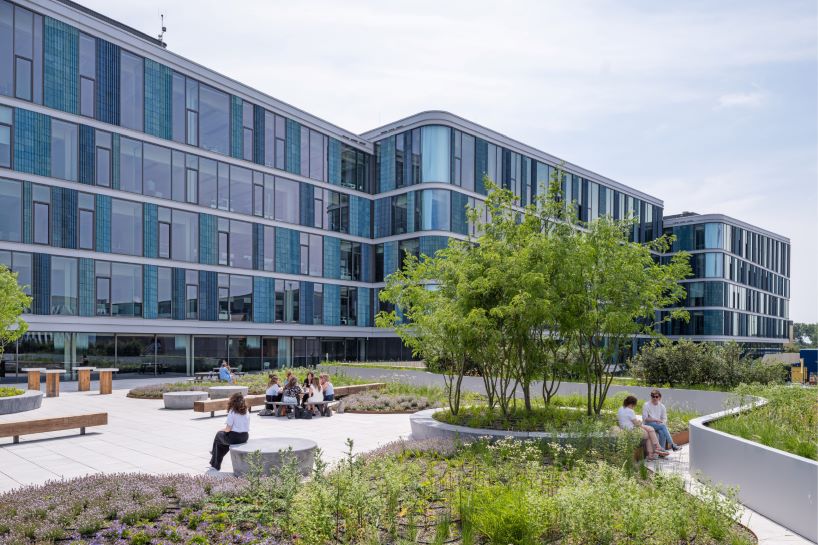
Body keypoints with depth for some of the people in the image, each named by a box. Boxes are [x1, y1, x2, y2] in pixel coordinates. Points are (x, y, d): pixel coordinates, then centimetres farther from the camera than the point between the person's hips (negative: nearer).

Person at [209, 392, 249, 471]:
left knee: (219, 435, 24)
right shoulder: (246, 411, 4)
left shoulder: (232, 412, -13)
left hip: (234, 437, -6)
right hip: (245, 437, 6)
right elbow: (247, 427, 10)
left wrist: (223, 429, 9)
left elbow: (228, 429, -14)